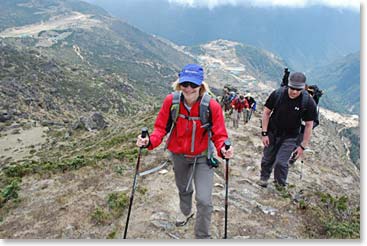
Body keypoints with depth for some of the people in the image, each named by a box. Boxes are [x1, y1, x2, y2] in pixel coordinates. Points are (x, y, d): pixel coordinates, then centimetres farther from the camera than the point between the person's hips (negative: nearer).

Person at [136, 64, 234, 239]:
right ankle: (186, 211, 64)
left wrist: (223, 149, -39)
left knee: (204, 201, -8)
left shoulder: (212, 106, -25)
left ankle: (202, 236, 21)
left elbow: (219, 135, -18)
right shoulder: (171, 101, -20)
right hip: (179, 155, 3)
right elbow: (161, 127, -12)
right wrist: (150, 141, -31)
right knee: (183, 189, 29)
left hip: (203, 157, -2)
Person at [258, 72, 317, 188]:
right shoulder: (277, 94, -17)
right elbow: (266, 112, -6)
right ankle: (263, 179, 40)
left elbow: (308, 125, -9)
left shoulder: (308, 103, -19)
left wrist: (303, 146, -7)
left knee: (281, 162, -8)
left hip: (290, 137, -1)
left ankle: (280, 186, 18)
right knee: (267, 159, 12)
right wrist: (264, 133, -8)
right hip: (272, 133, 2)